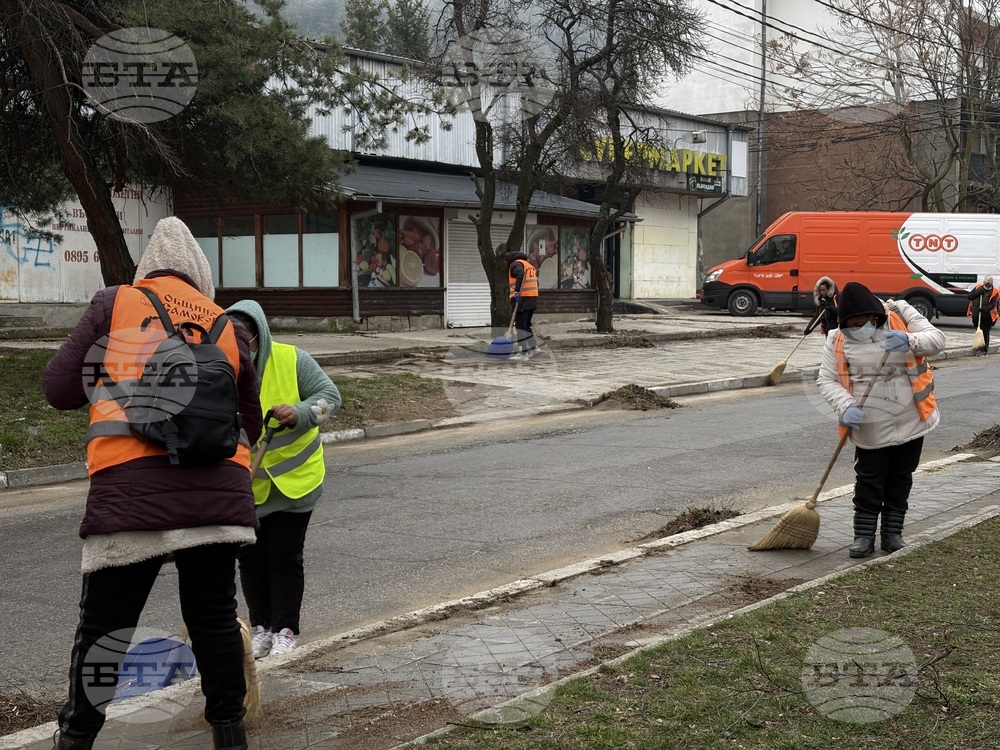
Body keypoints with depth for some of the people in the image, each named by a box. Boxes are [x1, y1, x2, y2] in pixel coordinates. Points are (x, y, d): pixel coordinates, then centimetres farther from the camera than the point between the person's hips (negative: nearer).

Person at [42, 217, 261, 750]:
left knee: (106, 621, 8)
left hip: (130, 488, -2)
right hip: (218, 491, 2)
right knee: (214, 617, 14)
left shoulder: (114, 305, 8)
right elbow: (251, 422, 22)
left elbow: (58, 388, 7)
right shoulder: (227, 326, 15)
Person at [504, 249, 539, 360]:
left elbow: (520, 274, -24)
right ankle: (533, 347, 17)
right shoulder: (529, 265, 25)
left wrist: (517, 291, -26)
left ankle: (523, 352, -9)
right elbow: (535, 282, 25)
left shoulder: (515, 264, -3)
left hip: (522, 298, -9)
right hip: (533, 298, 9)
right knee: (525, 324, 18)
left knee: (520, 325, -7)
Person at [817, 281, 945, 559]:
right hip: (870, 428, -2)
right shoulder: (838, 341, -7)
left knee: (901, 478, 13)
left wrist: (910, 341, -29)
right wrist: (846, 407, -23)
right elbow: (827, 380, -6)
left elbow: (936, 339, -8)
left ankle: (892, 533, 25)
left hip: (911, 421, 2)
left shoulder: (901, 316, -5)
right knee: (869, 480, 1)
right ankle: (864, 536, 12)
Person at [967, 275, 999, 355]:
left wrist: (984, 309, -32)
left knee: (985, 333, -5)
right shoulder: (978, 288, 5)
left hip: (987, 316, -4)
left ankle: (985, 351, 2)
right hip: (976, 315, 4)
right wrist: (978, 293, -14)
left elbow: (992, 305, -15)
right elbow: (969, 296, 0)